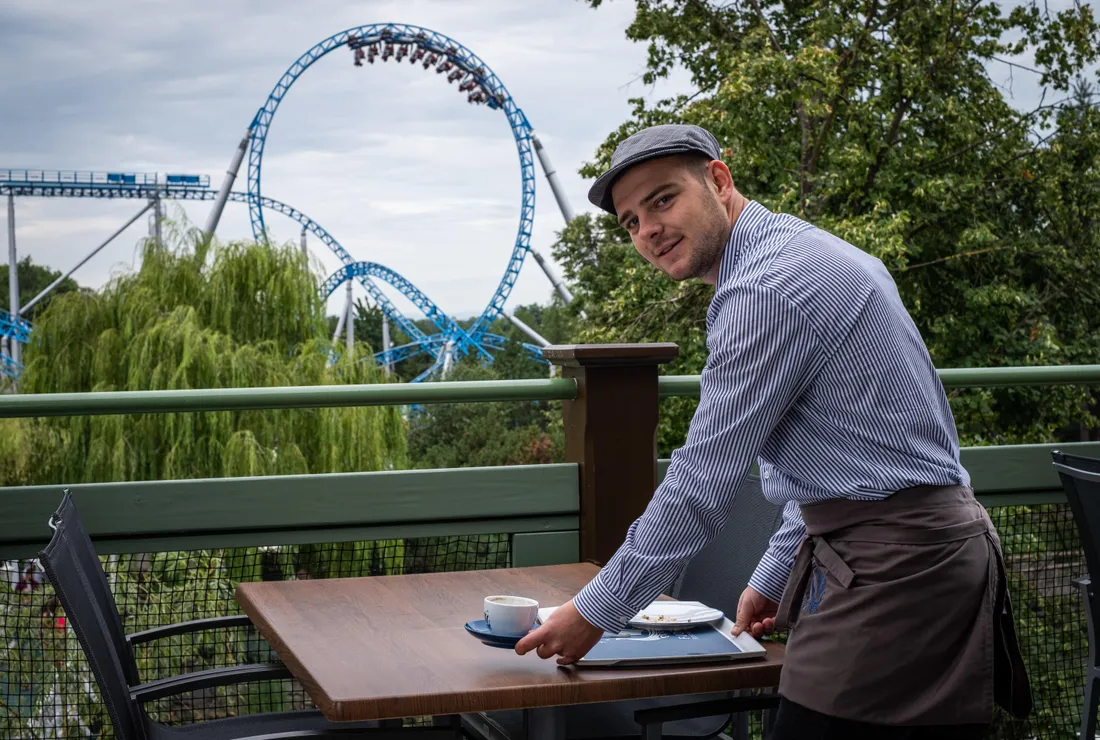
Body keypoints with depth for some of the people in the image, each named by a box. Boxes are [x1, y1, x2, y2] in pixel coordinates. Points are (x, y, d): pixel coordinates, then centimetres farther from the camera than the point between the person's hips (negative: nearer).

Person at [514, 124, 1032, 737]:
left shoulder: (766, 289, -16)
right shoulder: (801, 251, 16)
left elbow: (703, 484, -15)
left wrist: (595, 613, -6)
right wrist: (775, 577, 24)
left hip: (891, 563, -10)